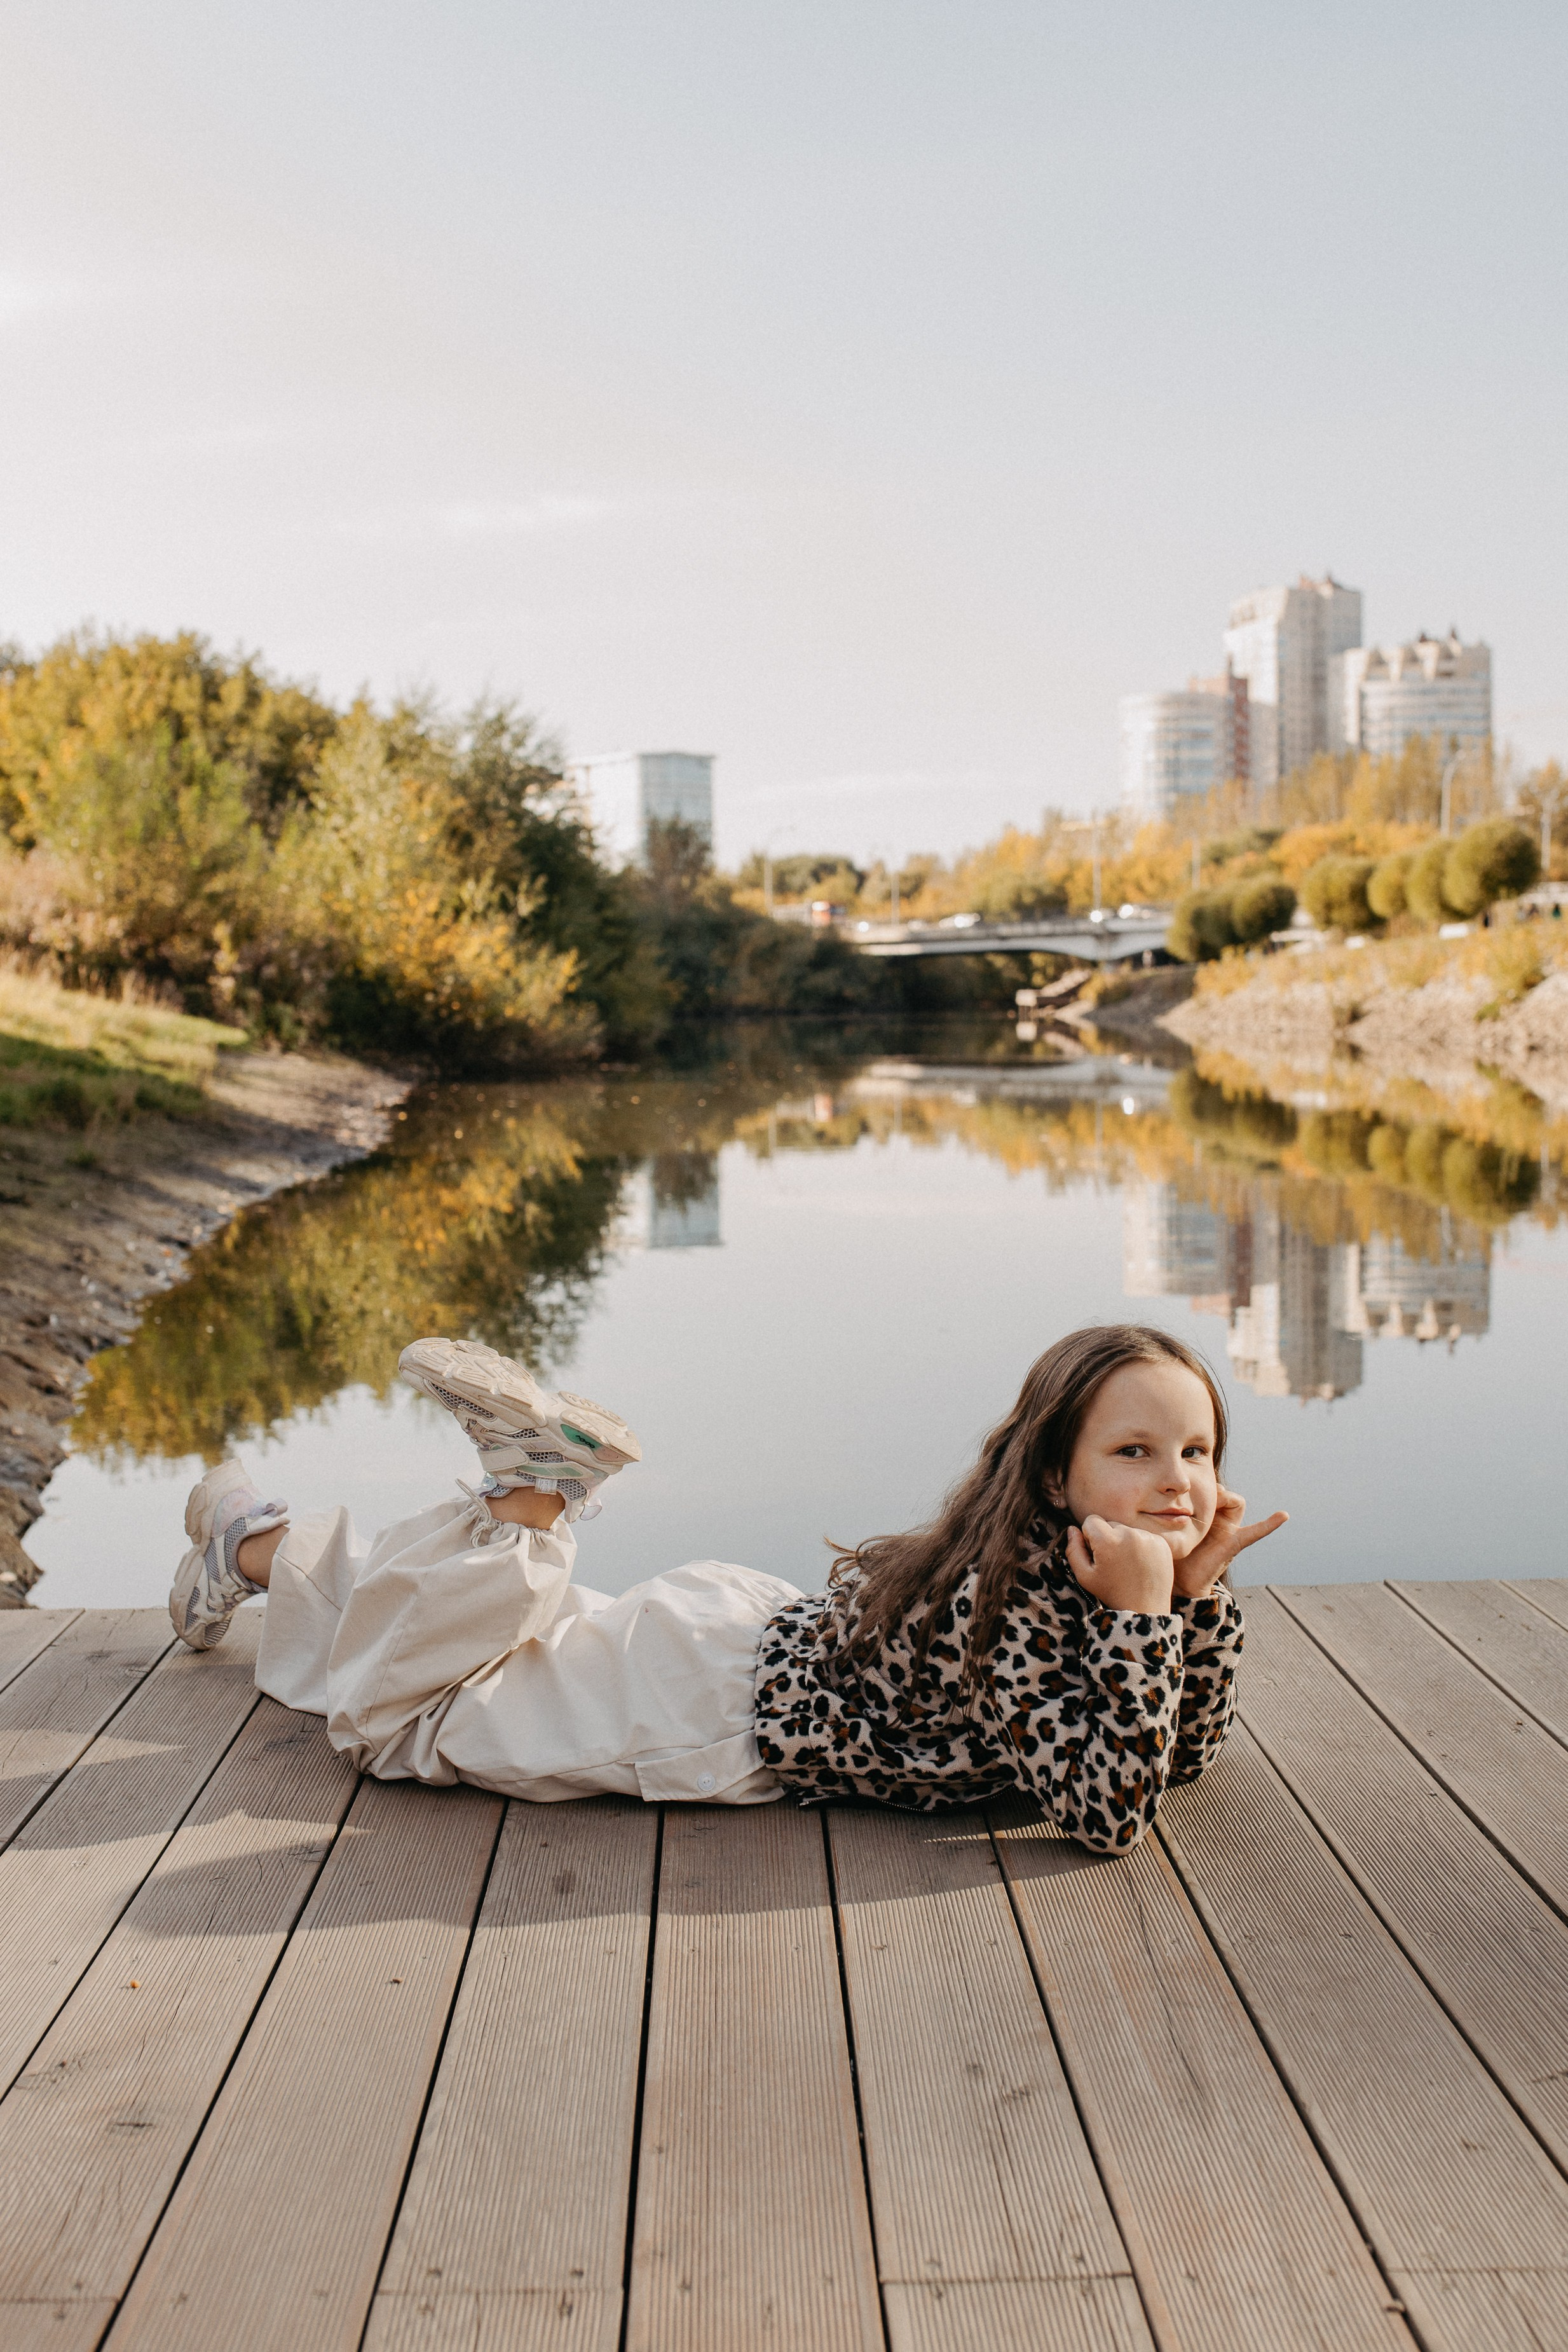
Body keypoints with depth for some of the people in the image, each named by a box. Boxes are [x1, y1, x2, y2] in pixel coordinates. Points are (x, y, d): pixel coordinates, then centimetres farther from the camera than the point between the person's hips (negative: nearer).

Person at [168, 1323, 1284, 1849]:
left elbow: (1185, 1752, -2)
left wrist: (1204, 1591, -15)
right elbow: (1112, 1813, -39)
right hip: (717, 1697, -7)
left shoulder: (1094, 1569, -10)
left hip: (768, 1634, 7)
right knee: (392, 1707, 9)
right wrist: (1142, 1616, -41)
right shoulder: (1013, 1590, -34)